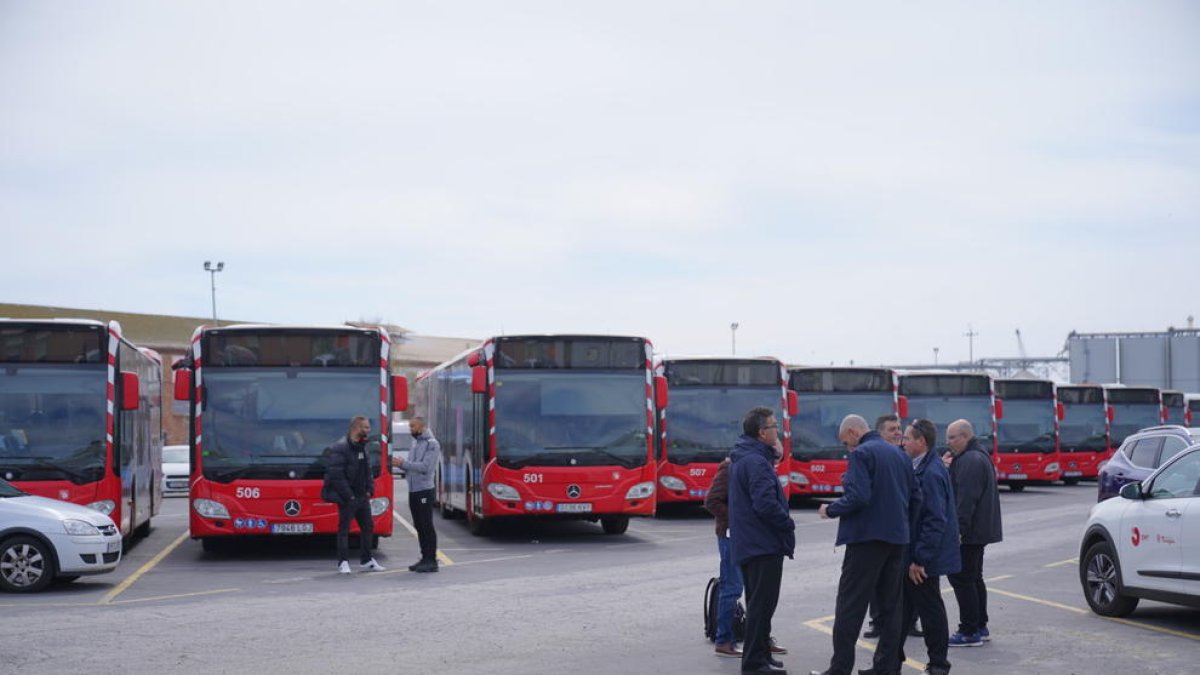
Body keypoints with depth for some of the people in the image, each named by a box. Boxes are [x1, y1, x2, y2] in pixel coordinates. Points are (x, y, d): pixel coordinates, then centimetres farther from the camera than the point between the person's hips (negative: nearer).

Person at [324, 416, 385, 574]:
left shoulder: (362, 447, 12)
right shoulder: (340, 448, -17)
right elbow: (336, 475, -21)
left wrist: (369, 489, 7)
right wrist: (348, 496, -20)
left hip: (362, 496, 9)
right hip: (347, 498, -9)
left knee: (367, 527, 12)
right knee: (344, 529, -1)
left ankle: (366, 561, 23)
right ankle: (343, 562, 6)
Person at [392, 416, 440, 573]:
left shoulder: (432, 444, -10)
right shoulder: (415, 443, 16)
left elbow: (425, 467, -19)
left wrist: (404, 463, -19)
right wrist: (401, 463, -1)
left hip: (424, 490, -8)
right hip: (413, 490, 8)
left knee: (427, 526, -7)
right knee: (419, 526, 11)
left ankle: (431, 560, -4)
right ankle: (425, 558, 18)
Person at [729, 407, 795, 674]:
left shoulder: (741, 459, 15)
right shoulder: (756, 462, -19)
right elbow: (766, 504, -25)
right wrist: (788, 524, -10)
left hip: (747, 543, 10)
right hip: (764, 544, -10)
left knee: (758, 603, 17)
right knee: (763, 603, -6)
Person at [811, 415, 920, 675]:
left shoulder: (862, 454, -10)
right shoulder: (899, 454, 14)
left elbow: (858, 496, -21)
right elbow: (915, 498, 15)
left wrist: (830, 510, -6)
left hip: (867, 536, -8)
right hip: (897, 538, 8)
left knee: (849, 605, -4)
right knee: (890, 604, 11)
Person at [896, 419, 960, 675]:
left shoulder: (931, 473, -20)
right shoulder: (922, 467, 10)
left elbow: (936, 522, -24)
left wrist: (920, 560, -22)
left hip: (923, 559, -10)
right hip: (912, 556, 10)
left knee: (930, 610, 2)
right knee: (903, 608, 15)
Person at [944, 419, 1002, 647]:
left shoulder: (970, 461, -17)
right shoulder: (979, 456, 18)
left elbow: (966, 499, -24)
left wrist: (959, 530, -25)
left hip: (970, 532, -11)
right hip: (979, 531, 11)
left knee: (961, 578, -9)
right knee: (973, 578, 16)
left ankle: (970, 632, -8)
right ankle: (980, 627, 22)